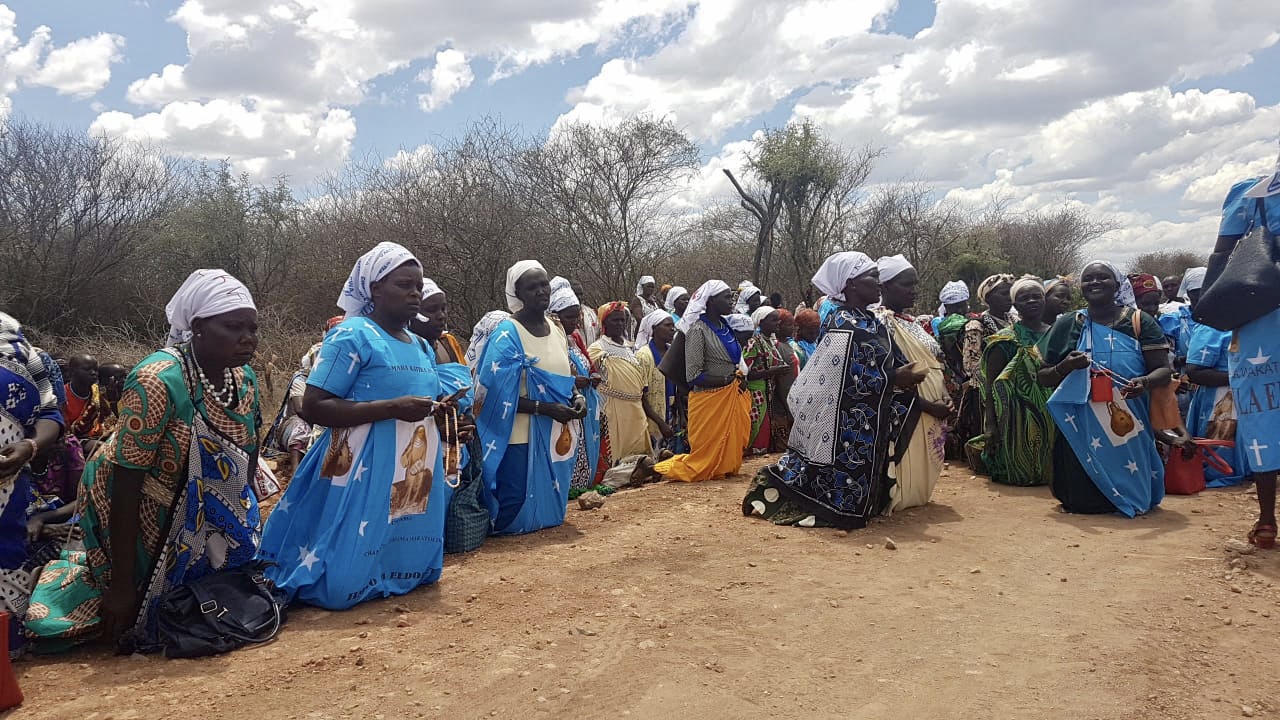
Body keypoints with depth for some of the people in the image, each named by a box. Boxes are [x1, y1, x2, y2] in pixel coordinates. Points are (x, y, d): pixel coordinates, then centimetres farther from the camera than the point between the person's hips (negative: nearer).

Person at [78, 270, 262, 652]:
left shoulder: (244, 379, -10)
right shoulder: (158, 382, -31)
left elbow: (246, 460, 3)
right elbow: (125, 485, -29)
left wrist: (248, 527, 7)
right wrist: (121, 586, -27)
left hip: (197, 514, 7)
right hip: (129, 513, -6)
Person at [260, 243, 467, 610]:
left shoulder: (422, 347, 15)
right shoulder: (353, 335, -9)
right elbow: (314, 406, -16)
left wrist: (443, 421, 4)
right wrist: (393, 408, -23)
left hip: (416, 473, 8)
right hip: (365, 472, -8)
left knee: (413, 569, 13)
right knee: (344, 583, -7)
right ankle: (286, 581, 20)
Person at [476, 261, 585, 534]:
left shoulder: (556, 329, 9)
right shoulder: (507, 334, -15)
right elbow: (495, 395, -20)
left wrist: (577, 396, -2)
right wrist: (544, 407, -24)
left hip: (556, 435, 7)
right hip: (522, 437, -7)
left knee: (550, 507, 18)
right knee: (517, 514, -1)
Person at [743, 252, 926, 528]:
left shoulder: (869, 322, 12)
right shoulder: (846, 327, -19)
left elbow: (878, 366, 15)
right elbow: (850, 380, -23)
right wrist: (895, 379, -20)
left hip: (866, 424, 9)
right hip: (847, 426, -9)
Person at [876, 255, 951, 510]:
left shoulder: (910, 322, 14)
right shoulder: (882, 323, -15)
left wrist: (945, 398, 4)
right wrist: (927, 406, -20)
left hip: (931, 411, 10)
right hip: (906, 413, -9)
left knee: (923, 467, 16)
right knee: (907, 467, -5)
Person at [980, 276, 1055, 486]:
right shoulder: (1005, 339, -4)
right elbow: (991, 384, -9)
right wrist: (990, 426, -16)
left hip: (1051, 419, 5)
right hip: (1018, 420, -5)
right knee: (1021, 468, -5)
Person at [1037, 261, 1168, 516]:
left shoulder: (1140, 322, 4)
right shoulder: (1067, 325, 7)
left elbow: (1164, 370, -1)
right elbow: (1043, 378, 9)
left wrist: (1145, 382, -24)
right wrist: (1065, 367, -14)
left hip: (1129, 424, 0)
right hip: (1082, 428, 1)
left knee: (1132, 497, 4)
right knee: (1083, 503, 0)